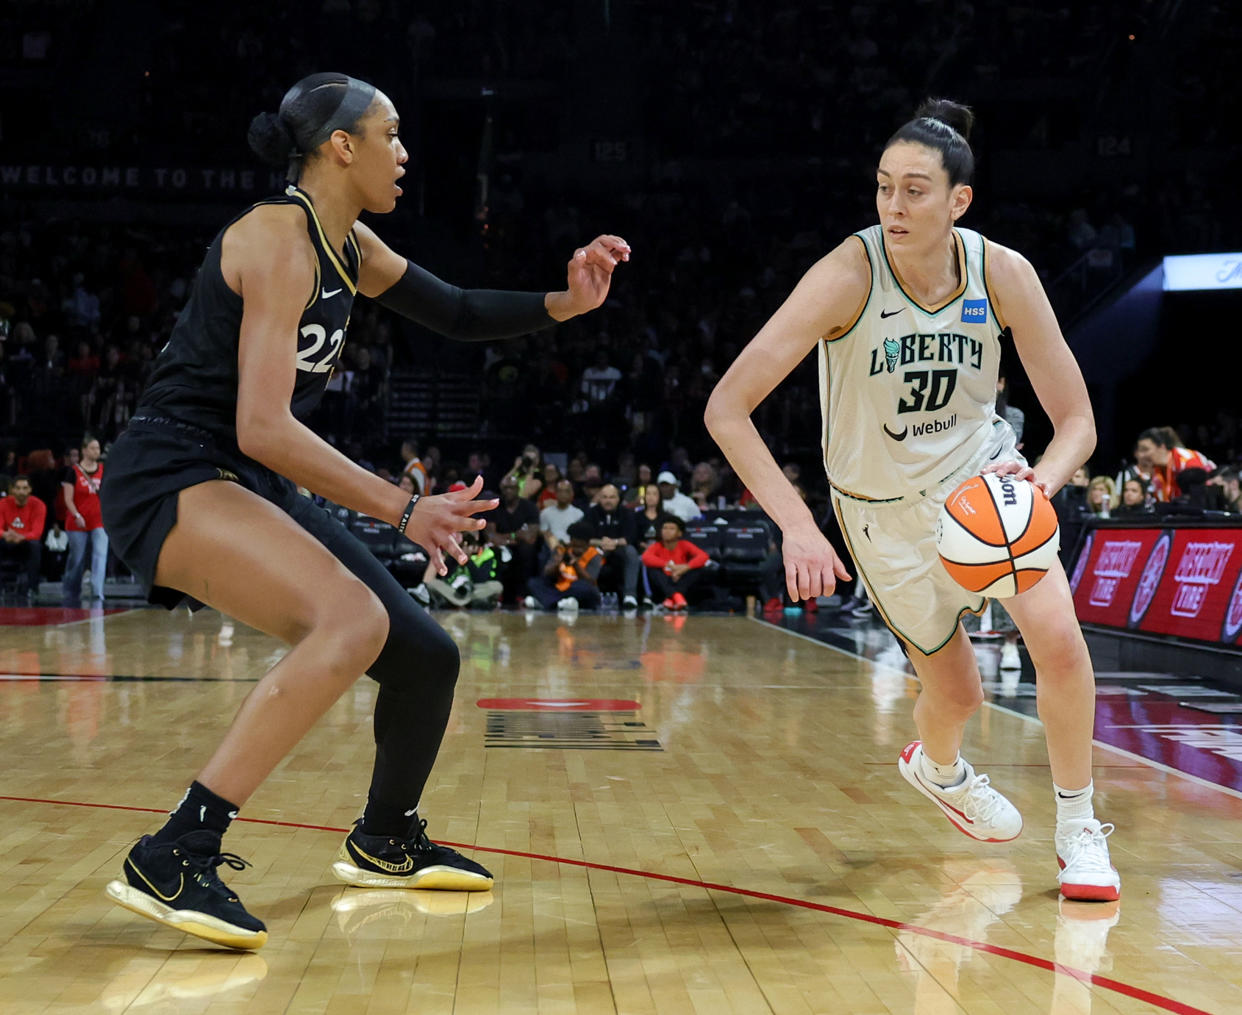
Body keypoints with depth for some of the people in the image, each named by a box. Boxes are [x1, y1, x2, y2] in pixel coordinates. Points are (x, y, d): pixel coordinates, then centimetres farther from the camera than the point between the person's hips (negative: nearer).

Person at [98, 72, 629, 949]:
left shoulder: (348, 244, 10)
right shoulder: (278, 240, -18)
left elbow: (457, 315, 21)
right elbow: (263, 428, -24)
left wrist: (565, 303, 4)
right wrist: (404, 510, -22)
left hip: (256, 487, 9)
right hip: (172, 479, -9)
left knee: (428, 658, 8)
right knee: (354, 619, -33)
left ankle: (386, 843, 35)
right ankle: (174, 859, -29)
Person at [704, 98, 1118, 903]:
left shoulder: (1004, 274, -19)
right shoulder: (850, 274, -28)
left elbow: (1077, 421, -12)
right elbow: (727, 407, -31)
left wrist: (1041, 477, -35)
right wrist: (797, 525, -39)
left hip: (982, 472, 2)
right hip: (885, 505, -2)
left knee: (1059, 640, -18)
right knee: (958, 693, 8)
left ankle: (1079, 828, 6)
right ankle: (937, 766, 48)